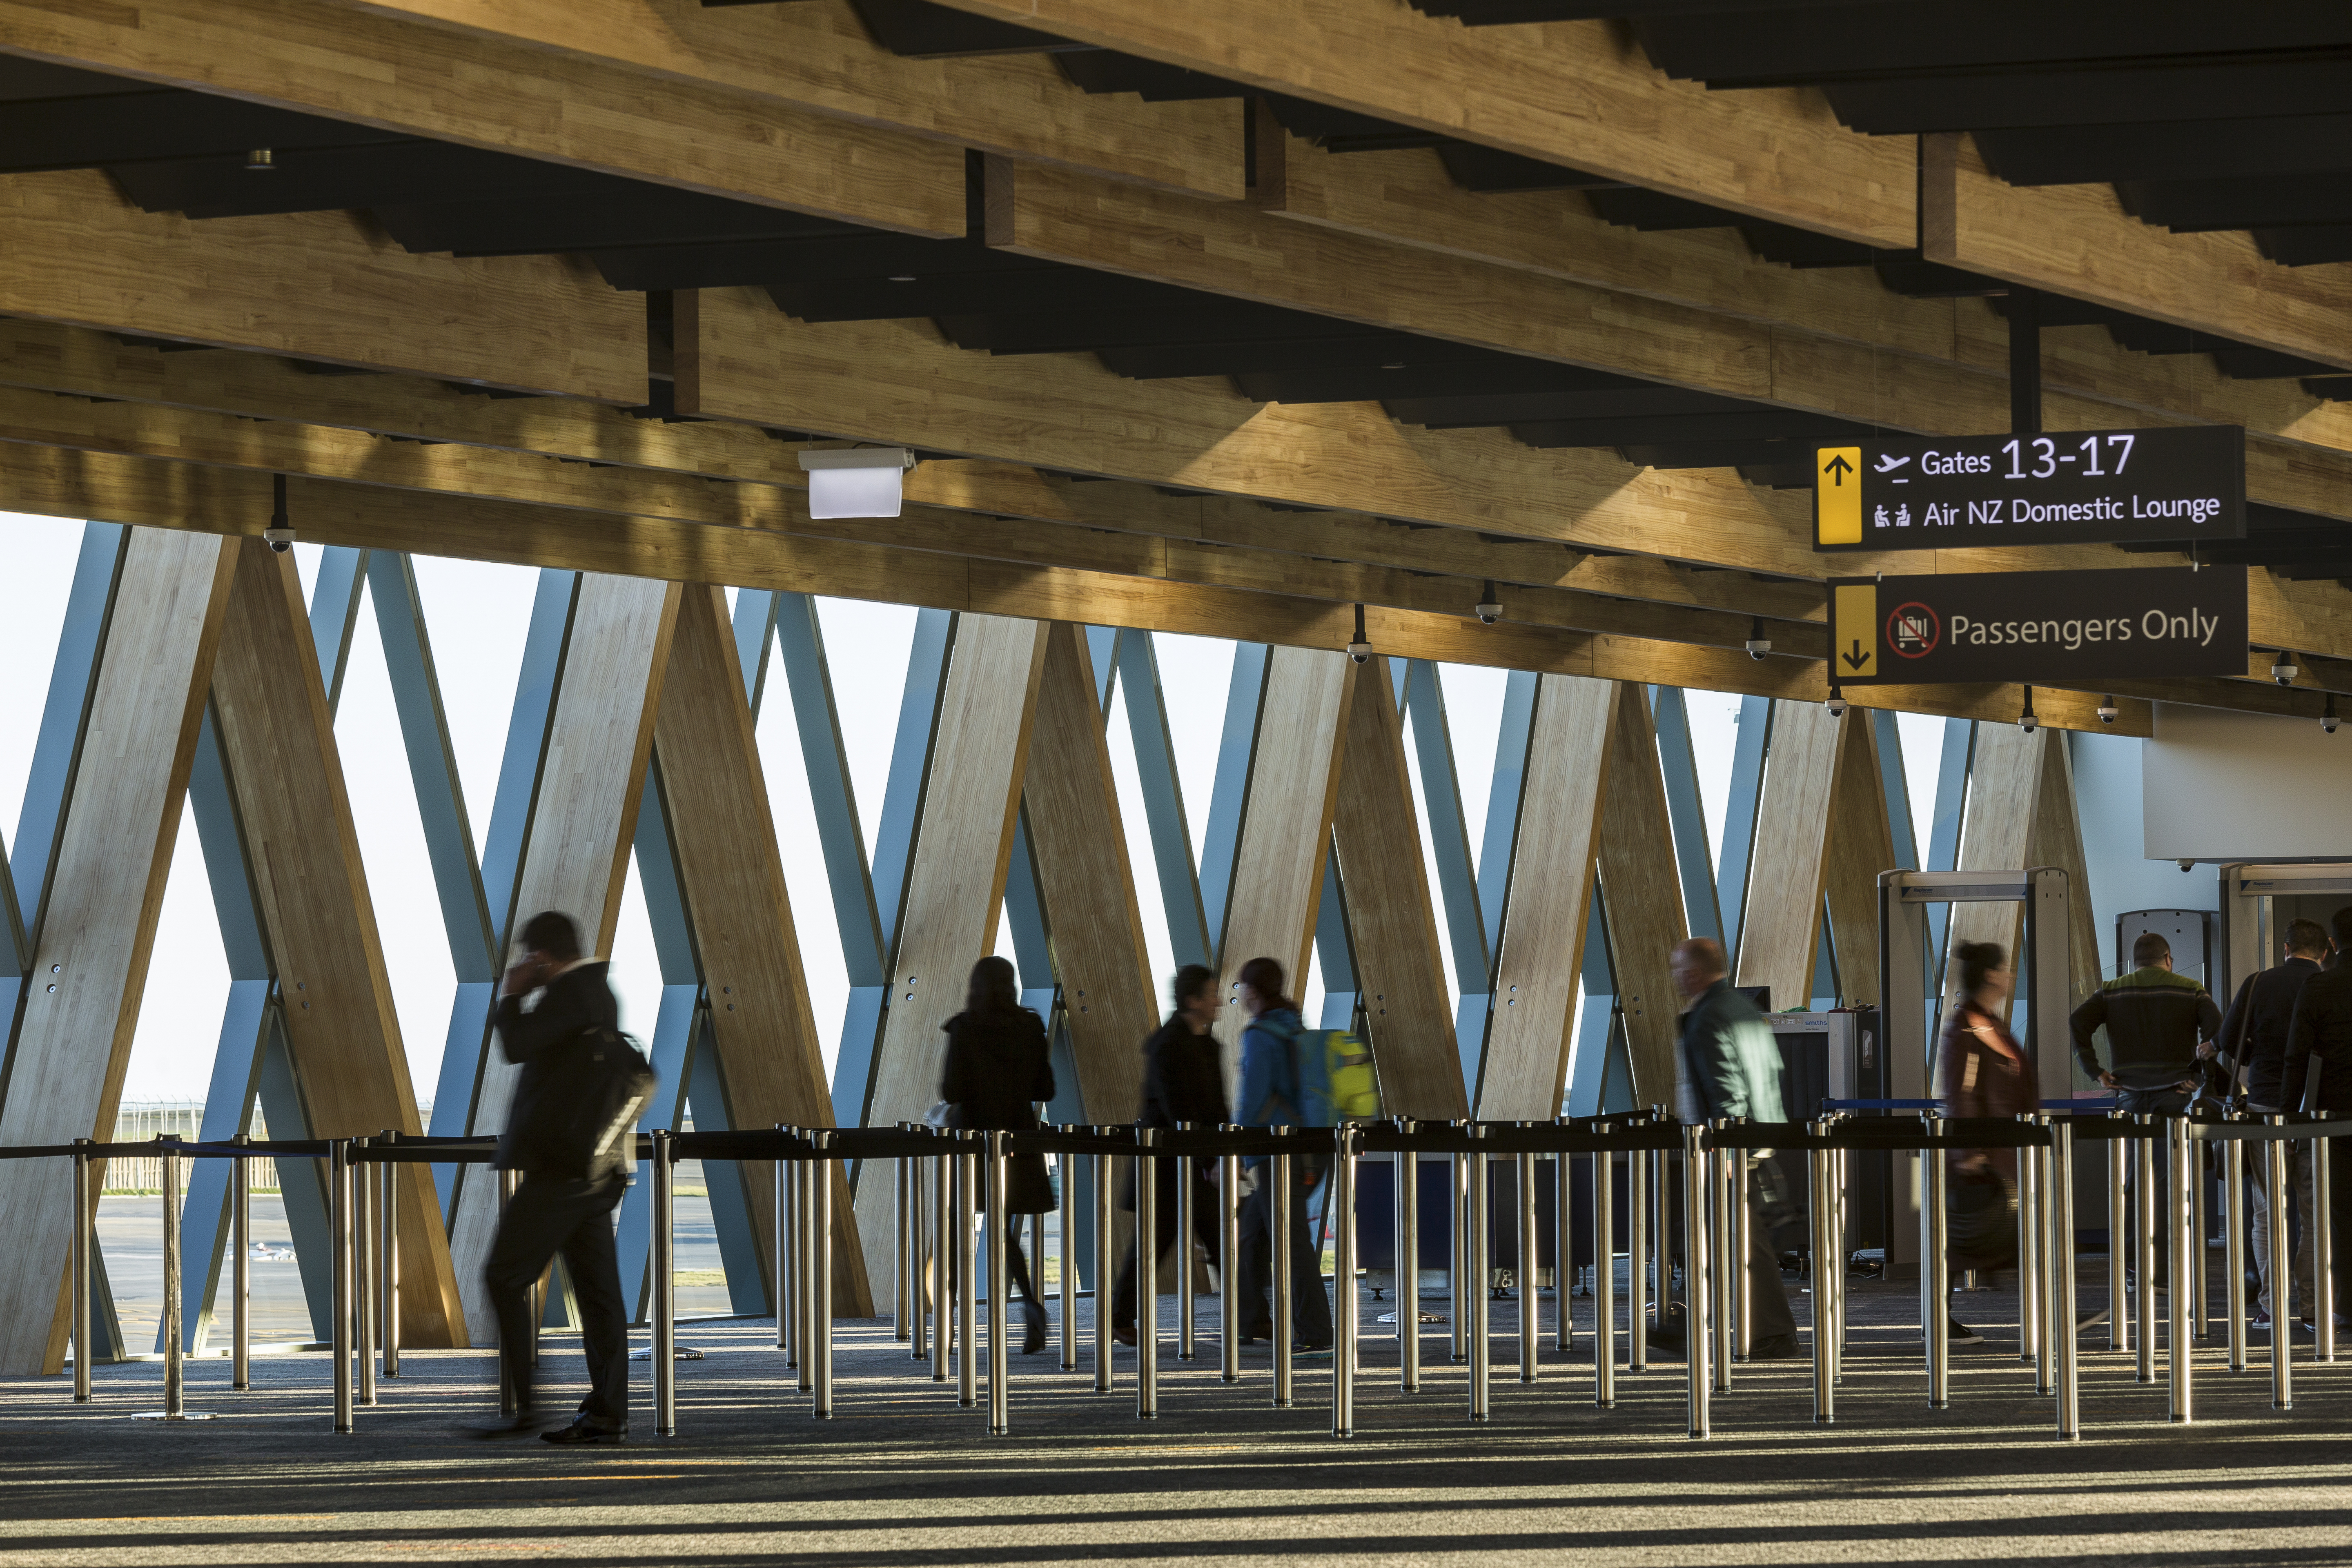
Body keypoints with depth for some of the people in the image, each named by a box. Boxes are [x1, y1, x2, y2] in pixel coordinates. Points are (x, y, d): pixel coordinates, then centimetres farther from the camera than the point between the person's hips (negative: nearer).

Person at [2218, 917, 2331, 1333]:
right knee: (2315, 1211, 8)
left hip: (2266, 1107, 0)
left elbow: (2229, 1041, -2)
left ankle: (2272, 1303, 0)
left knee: (2268, 1212, 6)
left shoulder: (2258, 984, -3)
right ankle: (2311, 1303, 6)